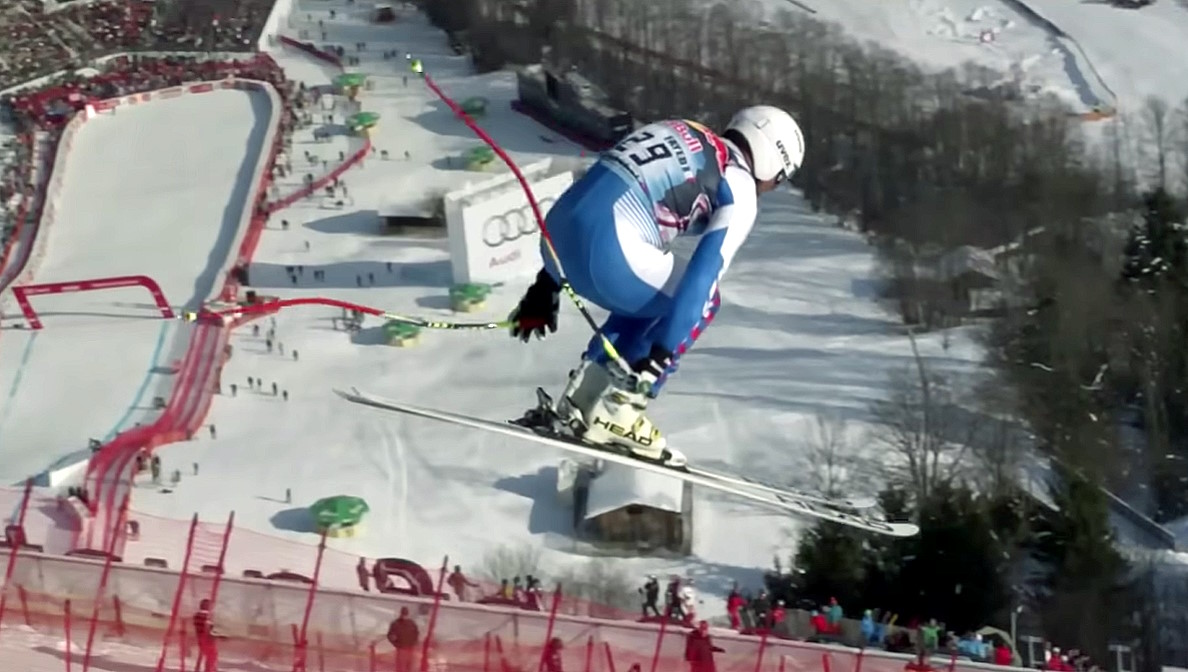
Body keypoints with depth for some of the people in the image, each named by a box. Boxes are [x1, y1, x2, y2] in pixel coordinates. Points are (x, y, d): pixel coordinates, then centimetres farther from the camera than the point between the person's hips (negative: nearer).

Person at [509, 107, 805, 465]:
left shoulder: (682, 138, 29)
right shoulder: (740, 190, 7)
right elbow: (704, 274, -5)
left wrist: (548, 284, 33)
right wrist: (662, 353, -7)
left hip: (558, 232, 8)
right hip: (606, 249, -8)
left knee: (650, 300, 31)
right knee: (701, 304, 15)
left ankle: (579, 402, 22)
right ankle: (615, 413, 7)